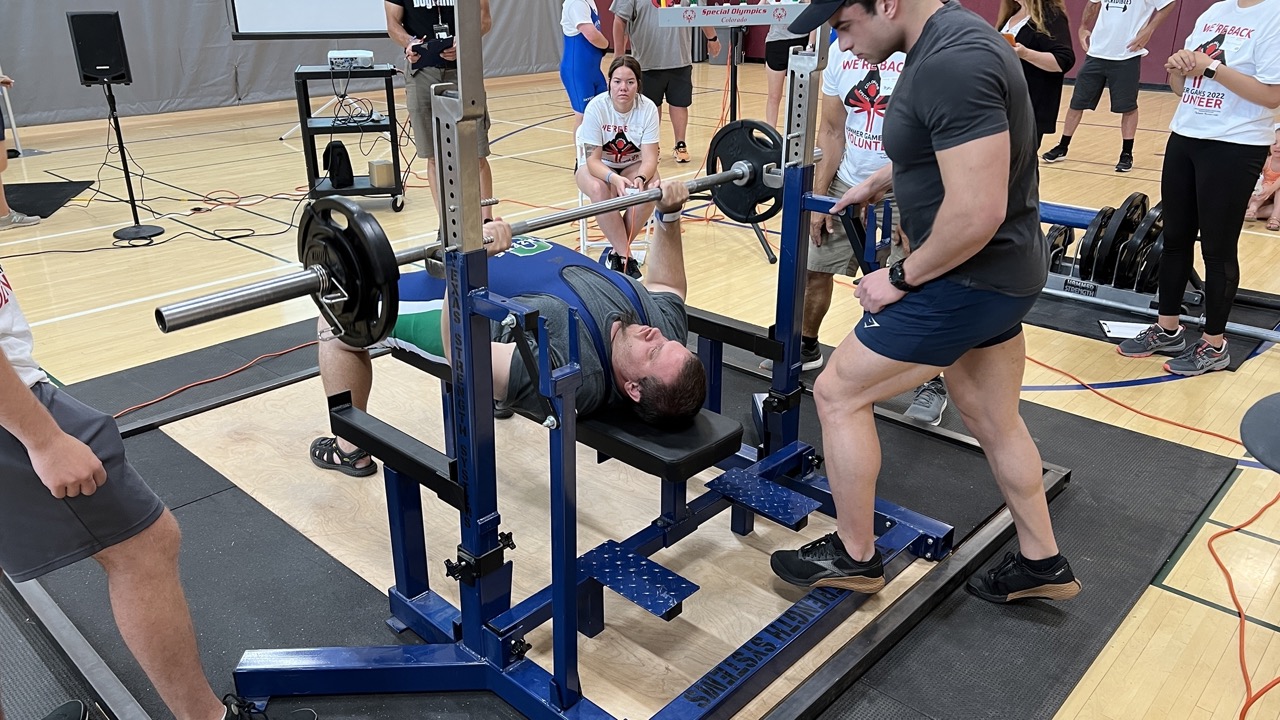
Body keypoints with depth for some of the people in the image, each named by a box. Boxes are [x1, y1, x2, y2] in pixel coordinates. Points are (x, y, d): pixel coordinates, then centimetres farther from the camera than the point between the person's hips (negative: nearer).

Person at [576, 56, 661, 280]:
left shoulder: (648, 108, -18)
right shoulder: (596, 107, -23)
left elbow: (649, 158, -20)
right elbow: (593, 159, -25)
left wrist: (640, 179, -43)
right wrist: (614, 178, -45)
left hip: (633, 165, 2)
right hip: (597, 166, -1)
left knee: (650, 189, -31)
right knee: (599, 189, -36)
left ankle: (616, 253, -16)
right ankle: (625, 256, -25)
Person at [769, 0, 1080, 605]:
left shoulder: (952, 64, -26)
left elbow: (976, 214, -30)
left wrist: (902, 278, -17)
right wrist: (876, 182, 32)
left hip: (971, 280, -10)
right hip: (1002, 276, 10)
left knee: (838, 393, 1)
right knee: (995, 421, 21)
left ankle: (854, 557, 18)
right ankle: (1042, 565, 38)